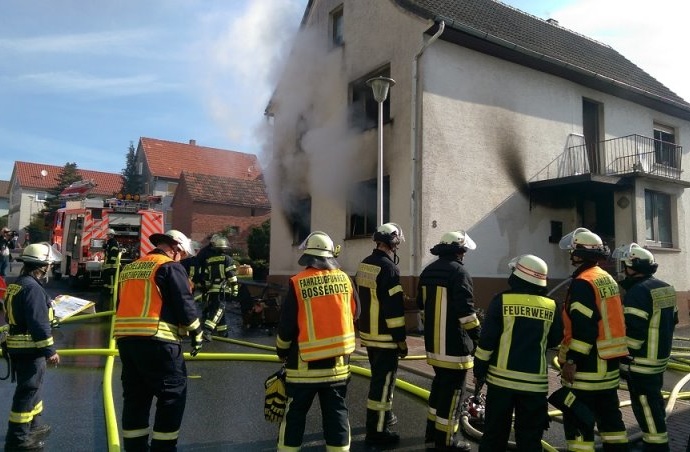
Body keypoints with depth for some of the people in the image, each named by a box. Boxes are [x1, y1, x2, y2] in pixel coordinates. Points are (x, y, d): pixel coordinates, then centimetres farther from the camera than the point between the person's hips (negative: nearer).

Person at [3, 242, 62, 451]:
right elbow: (39, 324, -24)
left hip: (18, 347, 10)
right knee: (28, 391, -1)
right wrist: (49, 351, -20)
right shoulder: (33, 288, -21)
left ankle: (33, 425, 36)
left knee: (30, 387, 22)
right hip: (30, 349, -10)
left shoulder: (16, 285, 12)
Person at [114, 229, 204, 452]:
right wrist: (196, 333, 4)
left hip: (125, 338, 8)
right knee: (173, 394, 2)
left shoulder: (129, 268, 20)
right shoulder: (170, 267, -5)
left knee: (136, 396, 16)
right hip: (156, 340, -8)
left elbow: (125, 304, 22)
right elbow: (185, 304, -8)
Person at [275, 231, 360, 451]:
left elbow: (286, 324, -8)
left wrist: (282, 351, 8)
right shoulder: (344, 279, -2)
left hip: (305, 363, -3)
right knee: (337, 413, 13)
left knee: (294, 413, 13)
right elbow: (354, 314, 10)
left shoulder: (298, 283, -12)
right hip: (338, 362, 3)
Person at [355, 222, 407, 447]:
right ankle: (376, 431, 8)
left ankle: (383, 415, 39)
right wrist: (401, 340, -15)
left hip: (368, 332, 9)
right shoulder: (388, 268, -19)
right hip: (384, 336, -9)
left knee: (379, 376, 23)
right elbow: (394, 308, -21)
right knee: (384, 380, 0)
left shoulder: (364, 264, 9)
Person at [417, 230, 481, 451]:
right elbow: (465, 311, -20)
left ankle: (433, 431, 30)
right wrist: (478, 336, -9)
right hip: (454, 344, -8)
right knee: (452, 389, 2)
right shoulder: (459, 272, -16)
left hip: (433, 341, 8)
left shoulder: (428, 271, 10)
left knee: (440, 383, 21)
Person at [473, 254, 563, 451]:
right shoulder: (550, 306, 0)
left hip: (502, 378, -2)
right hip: (535, 382, 2)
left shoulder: (502, 300, -8)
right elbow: (555, 341, 13)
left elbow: (486, 341, -8)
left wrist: (479, 371, 2)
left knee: (495, 433, 10)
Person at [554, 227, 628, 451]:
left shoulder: (583, 283, -17)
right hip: (608, 360, 10)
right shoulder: (608, 279, 12)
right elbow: (610, 320, 17)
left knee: (578, 419, -2)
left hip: (587, 364, -10)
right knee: (609, 413, 19)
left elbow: (583, 327, -23)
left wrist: (572, 360, -19)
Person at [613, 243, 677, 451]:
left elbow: (633, 331, -24)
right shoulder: (666, 288, 10)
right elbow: (672, 321, 19)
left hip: (641, 362, -10)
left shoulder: (638, 291, -21)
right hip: (659, 358, 10)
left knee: (646, 409, -1)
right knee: (654, 401, 23)